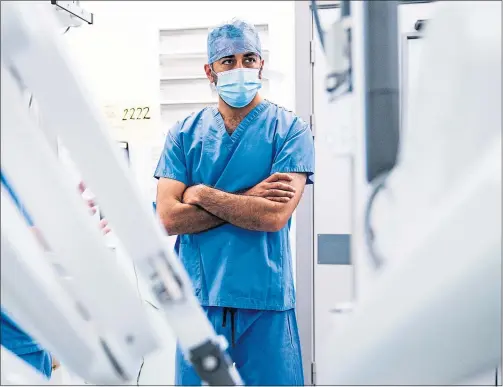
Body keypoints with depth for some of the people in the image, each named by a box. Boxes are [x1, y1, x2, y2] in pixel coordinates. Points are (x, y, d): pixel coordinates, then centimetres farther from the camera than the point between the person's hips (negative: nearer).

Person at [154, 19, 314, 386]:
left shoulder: (290, 129, -3)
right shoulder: (185, 133, 4)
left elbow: (275, 216, -15)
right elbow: (169, 218, -6)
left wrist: (202, 194, -8)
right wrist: (248, 198, -11)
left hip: (266, 298, -2)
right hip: (199, 297, 2)